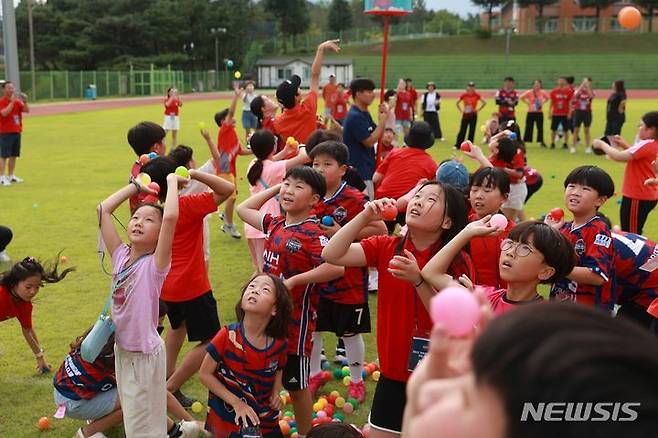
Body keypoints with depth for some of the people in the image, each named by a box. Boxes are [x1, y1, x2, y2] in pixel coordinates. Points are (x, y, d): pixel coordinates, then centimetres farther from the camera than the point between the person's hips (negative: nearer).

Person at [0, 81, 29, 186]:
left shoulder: (17, 101, 10)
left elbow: (27, 110, 0)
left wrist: (25, 101, -16)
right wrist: (12, 101, -25)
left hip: (16, 131, 6)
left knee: (14, 155, 10)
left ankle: (11, 176, 18)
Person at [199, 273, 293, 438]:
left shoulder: (280, 344, -11)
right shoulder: (228, 336, -20)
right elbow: (205, 374, -12)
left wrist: (275, 393, -6)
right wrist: (237, 403, -17)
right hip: (229, 418, -3)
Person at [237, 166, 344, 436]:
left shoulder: (312, 234, -19)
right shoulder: (275, 224, 3)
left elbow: (336, 267, -33)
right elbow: (244, 209, 19)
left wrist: (294, 280, -28)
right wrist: (275, 188, 10)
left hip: (296, 320, -7)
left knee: (296, 383, 10)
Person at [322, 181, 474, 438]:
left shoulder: (458, 263, -12)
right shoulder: (386, 248, -4)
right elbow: (332, 254, -15)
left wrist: (418, 280, -28)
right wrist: (365, 217, -22)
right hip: (392, 378, 3)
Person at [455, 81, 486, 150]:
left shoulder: (476, 95, -5)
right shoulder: (464, 95, -1)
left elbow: (484, 102, 0)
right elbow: (457, 103, 12)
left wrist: (477, 110, -2)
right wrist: (461, 110, 4)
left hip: (473, 115, -1)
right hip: (465, 115, 1)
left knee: (472, 131, 3)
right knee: (462, 130, 2)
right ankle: (457, 145, 6)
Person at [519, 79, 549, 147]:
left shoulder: (542, 92, -1)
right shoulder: (529, 92, -9)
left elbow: (548, 98, 15)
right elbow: (521, 97, -4)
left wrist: (542, 102, 3)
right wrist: (528, 103, -5)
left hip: (539, 113, 3)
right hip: (531, 112, -2)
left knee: (540, 127, 9)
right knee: (529, 127, 0)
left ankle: (541, 142, 20)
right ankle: (524, 141, 7)